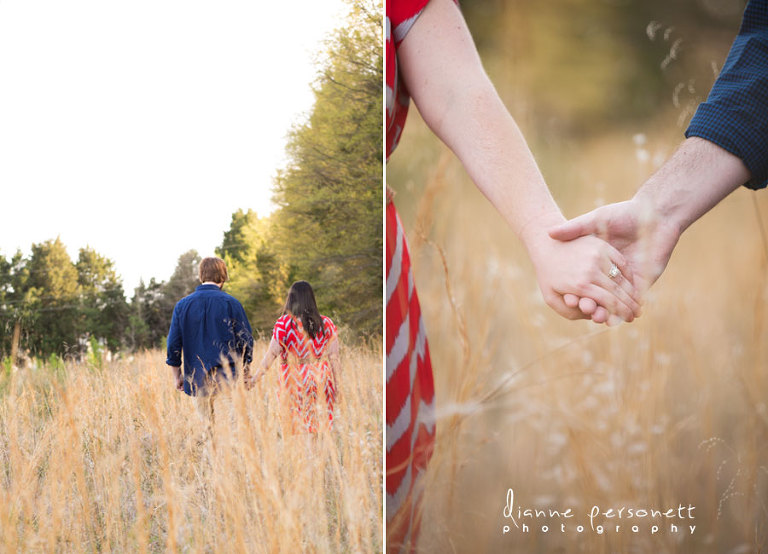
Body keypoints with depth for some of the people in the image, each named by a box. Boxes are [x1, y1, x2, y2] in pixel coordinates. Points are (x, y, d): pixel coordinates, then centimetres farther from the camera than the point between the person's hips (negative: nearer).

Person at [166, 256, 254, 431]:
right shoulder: (231, 303, -3)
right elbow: (246, 340, 0)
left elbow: (174, 343, 6)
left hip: (197, 379, 2)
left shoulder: (182, 305, 4)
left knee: (207, 428, 9)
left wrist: (177, 375, 16)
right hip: (227, 377, -2)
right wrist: (246, 372, 12)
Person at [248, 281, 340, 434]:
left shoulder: (284, 323, -10)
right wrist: (337, 385, 6)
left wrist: (255, 378, -4)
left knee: (300, 425, 8)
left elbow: (271, 355, -11)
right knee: (322, 422, 9)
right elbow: (334, 358, 0)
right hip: (322, 381, 2)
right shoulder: (326, 323, -1)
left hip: (296, 381, -2)